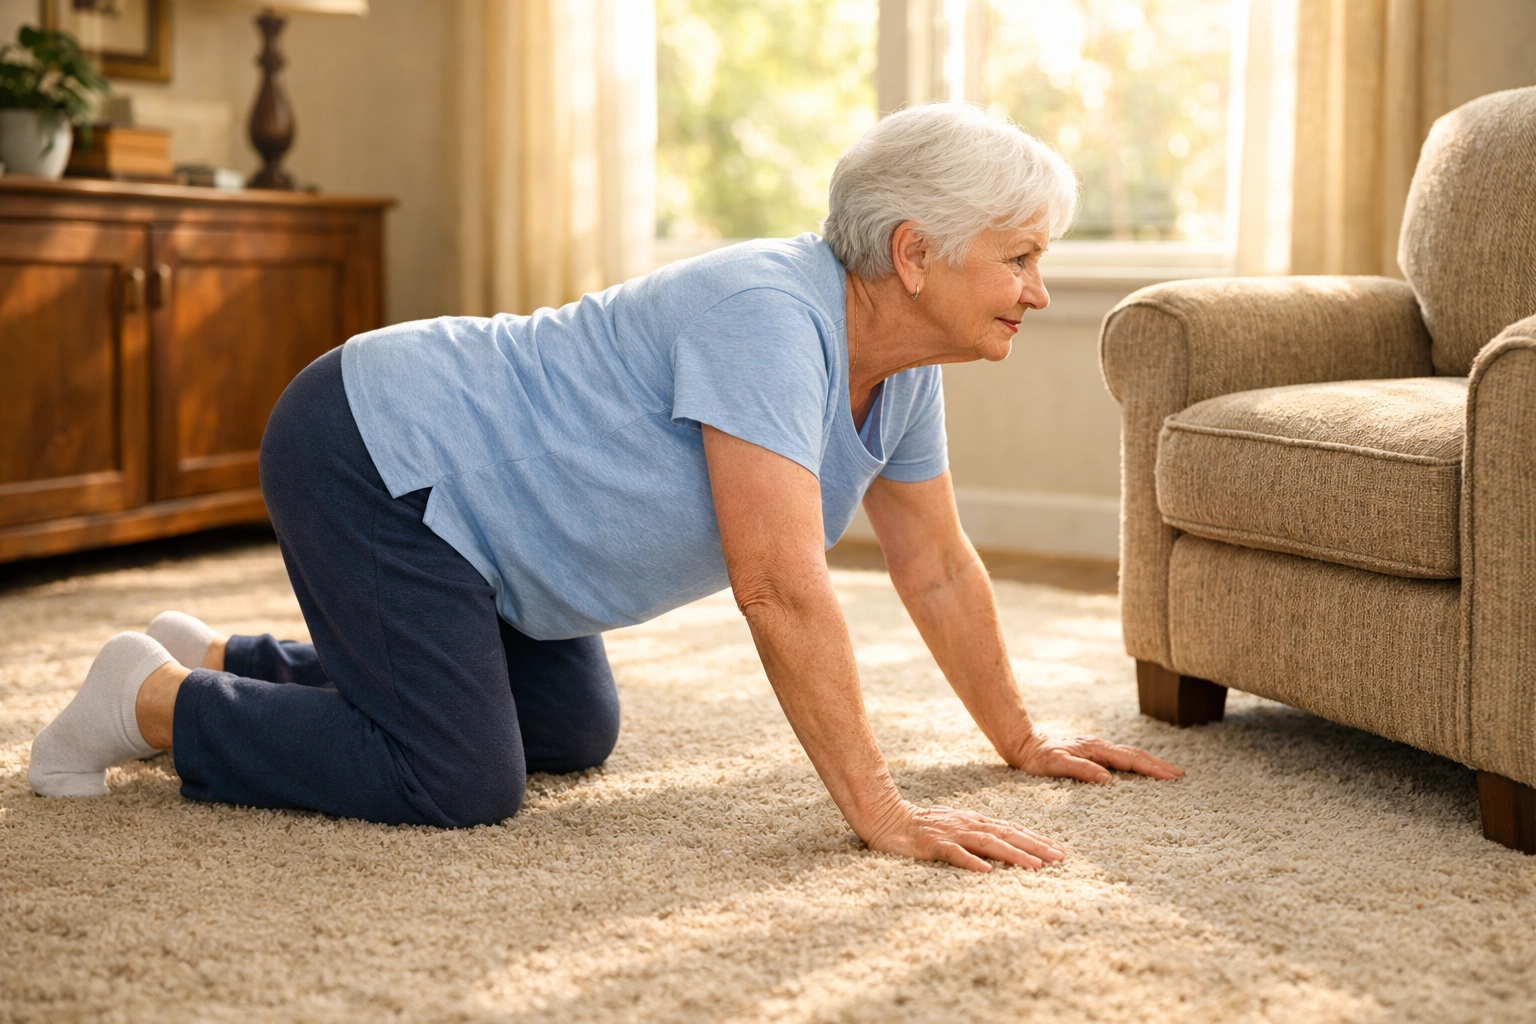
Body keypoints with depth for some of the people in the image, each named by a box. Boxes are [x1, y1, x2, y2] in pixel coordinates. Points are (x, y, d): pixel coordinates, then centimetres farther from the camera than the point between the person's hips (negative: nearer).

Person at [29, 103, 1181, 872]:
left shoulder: (900, 369, -2)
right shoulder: (772, 319, -31)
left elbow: (938, 566, 8)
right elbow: (781, 586, -36)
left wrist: (1023, 739, 10)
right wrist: (881, 816, -34)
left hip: (458, 484, 10)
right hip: (370, 458, -10)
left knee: (572, 736, 19)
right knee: (461, 783, -16)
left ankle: (219, 658, 28)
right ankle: (157, 700, 2)